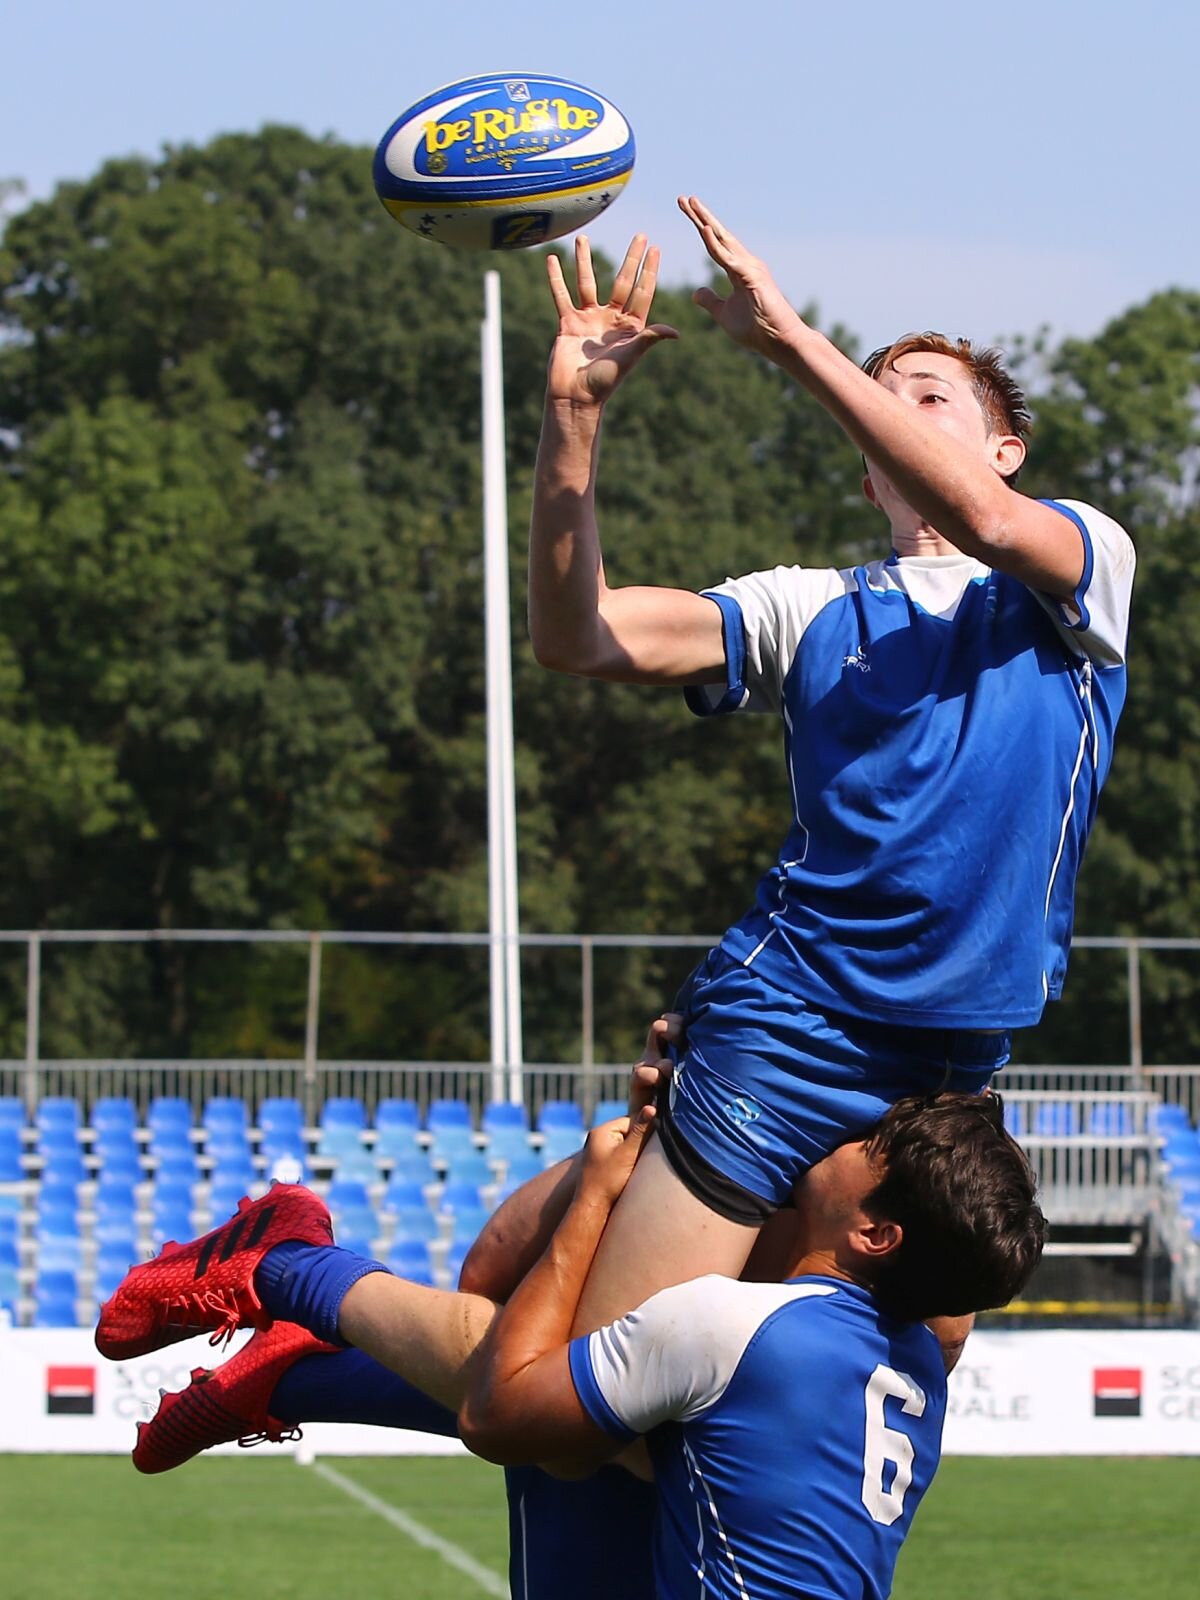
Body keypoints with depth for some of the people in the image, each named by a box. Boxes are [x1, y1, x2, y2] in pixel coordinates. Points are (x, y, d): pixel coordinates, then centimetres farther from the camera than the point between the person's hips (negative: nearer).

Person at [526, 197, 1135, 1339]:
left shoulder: (1088, 559, 9)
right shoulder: (812, 609, 11)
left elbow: (984, 519, -16)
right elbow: (573, 636, -1)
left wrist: (790, 340, -20)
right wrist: (573, 413, -12)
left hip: (962, 1063, 1)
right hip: (793, 1020, -1)